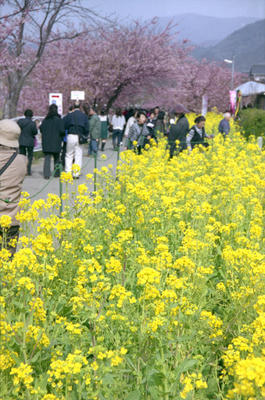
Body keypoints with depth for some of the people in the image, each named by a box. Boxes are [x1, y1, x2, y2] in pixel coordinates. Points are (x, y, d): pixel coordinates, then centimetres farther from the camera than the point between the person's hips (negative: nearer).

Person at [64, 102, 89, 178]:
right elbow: (87, 128, 3)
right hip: (80, 137, 1)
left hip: (71, 136, -1)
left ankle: (68, 172, 2)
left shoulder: (69, 114, 1)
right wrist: (85, 136, 14)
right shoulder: (84, 115, 5)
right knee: (78, 156, 4)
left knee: (69, 155, 8)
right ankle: (76, 174, 2)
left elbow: (64, 125, 0)